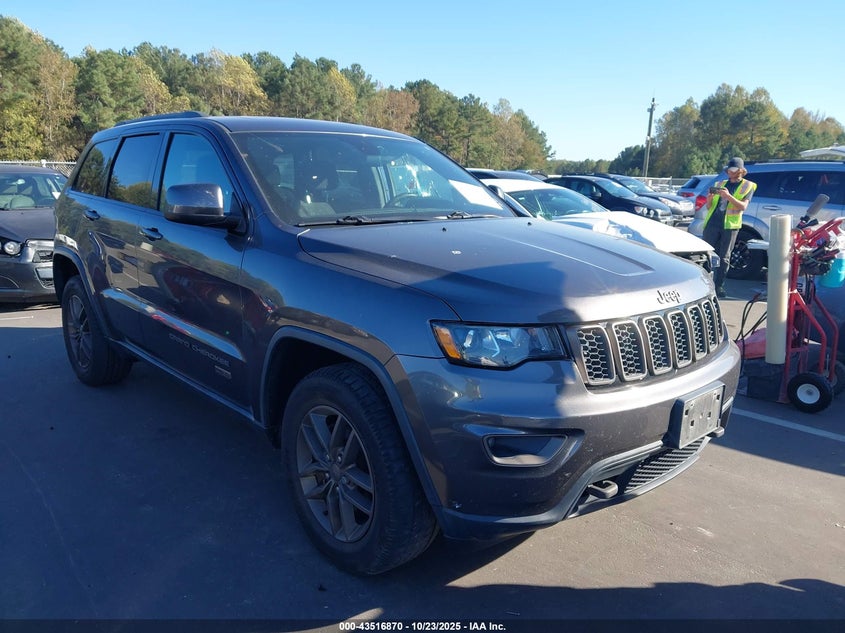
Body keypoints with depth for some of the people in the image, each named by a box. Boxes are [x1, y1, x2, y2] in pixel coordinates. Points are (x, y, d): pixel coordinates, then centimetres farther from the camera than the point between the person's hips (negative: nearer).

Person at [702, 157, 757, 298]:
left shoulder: (747, 186, 9)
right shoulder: (720, 184, 19)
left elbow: (743, 206, -7)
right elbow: (708, 207, 17)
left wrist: (728, 196, -20)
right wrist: (709, 198, -6)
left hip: (730, 224, -2)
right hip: (712, 222, 2)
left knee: (724, 257, 1)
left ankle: (718, 286, 5)